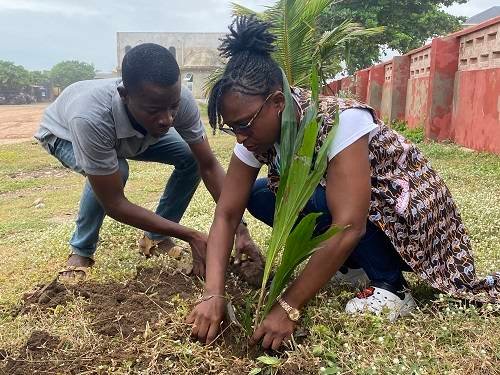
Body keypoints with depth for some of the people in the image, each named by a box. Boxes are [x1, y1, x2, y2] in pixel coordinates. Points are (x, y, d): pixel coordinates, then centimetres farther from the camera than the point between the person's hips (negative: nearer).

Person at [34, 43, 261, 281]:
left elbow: (209, 166, -24)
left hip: (133, 132, 4)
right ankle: (81, 251, -7)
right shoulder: (90, 118, -46)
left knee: (191, 158, -14)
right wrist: (191, 237, -38)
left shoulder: (180, 100, -35)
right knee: (116, 170, -34)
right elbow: (114, 204, -39)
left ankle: (155, 239, 5)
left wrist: (239, 228, -33)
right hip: (64, 135, -4)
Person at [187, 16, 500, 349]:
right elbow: (226, 214, -16)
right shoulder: (256, 134, -13)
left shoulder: (337, 121, -33)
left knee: (318, 198, -33)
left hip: (410, 214, -6)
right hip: (338, 206, 7)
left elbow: (348, 228, -39)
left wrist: (288, 308, -37)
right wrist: (213, 294, -29)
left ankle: (391, 288, -11)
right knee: (257, 197, -9)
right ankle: (356, 262, 1)